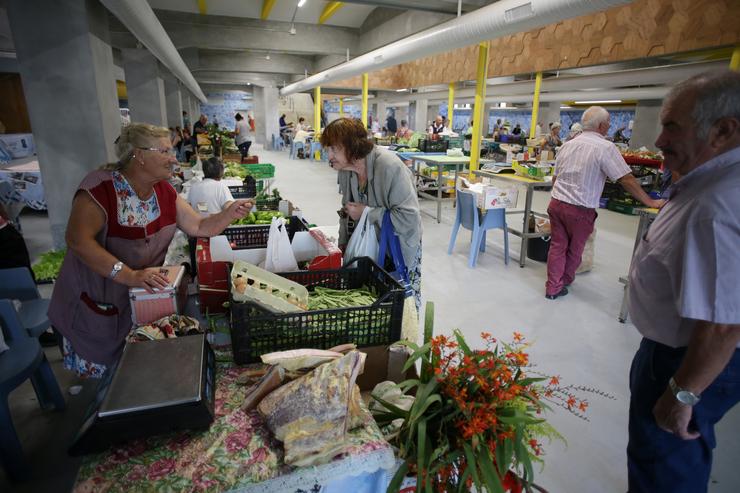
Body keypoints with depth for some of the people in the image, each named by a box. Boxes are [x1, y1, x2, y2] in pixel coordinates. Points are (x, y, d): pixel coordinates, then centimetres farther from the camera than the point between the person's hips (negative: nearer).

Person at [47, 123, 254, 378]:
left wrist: (230, 213, -19)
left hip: (143, 296, 6)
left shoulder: (164, 191, -3)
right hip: (97, 301, -5)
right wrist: (128, 275, -40)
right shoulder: (101, 186, -24)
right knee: (103, 364, 14)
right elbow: (78, 240, -32)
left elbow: (200, 227, -2)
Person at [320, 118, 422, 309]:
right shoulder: (345, 168, -5)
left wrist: (366, 213, -27)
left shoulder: (390, 166, -28)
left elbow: (409, 218, -31)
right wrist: (343, 243, 7)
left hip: (400, 246, -6)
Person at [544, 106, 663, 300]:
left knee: (557, 245, 10)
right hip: (580, 210, -5)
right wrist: (650, 202, -3)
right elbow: (627, 179, -12)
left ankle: (553, 287, 12)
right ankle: (566, 280, 34)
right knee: (575, 248, 16)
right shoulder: (605, 147, -11)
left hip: (556, 202, 5)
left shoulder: (568, 145, 8)